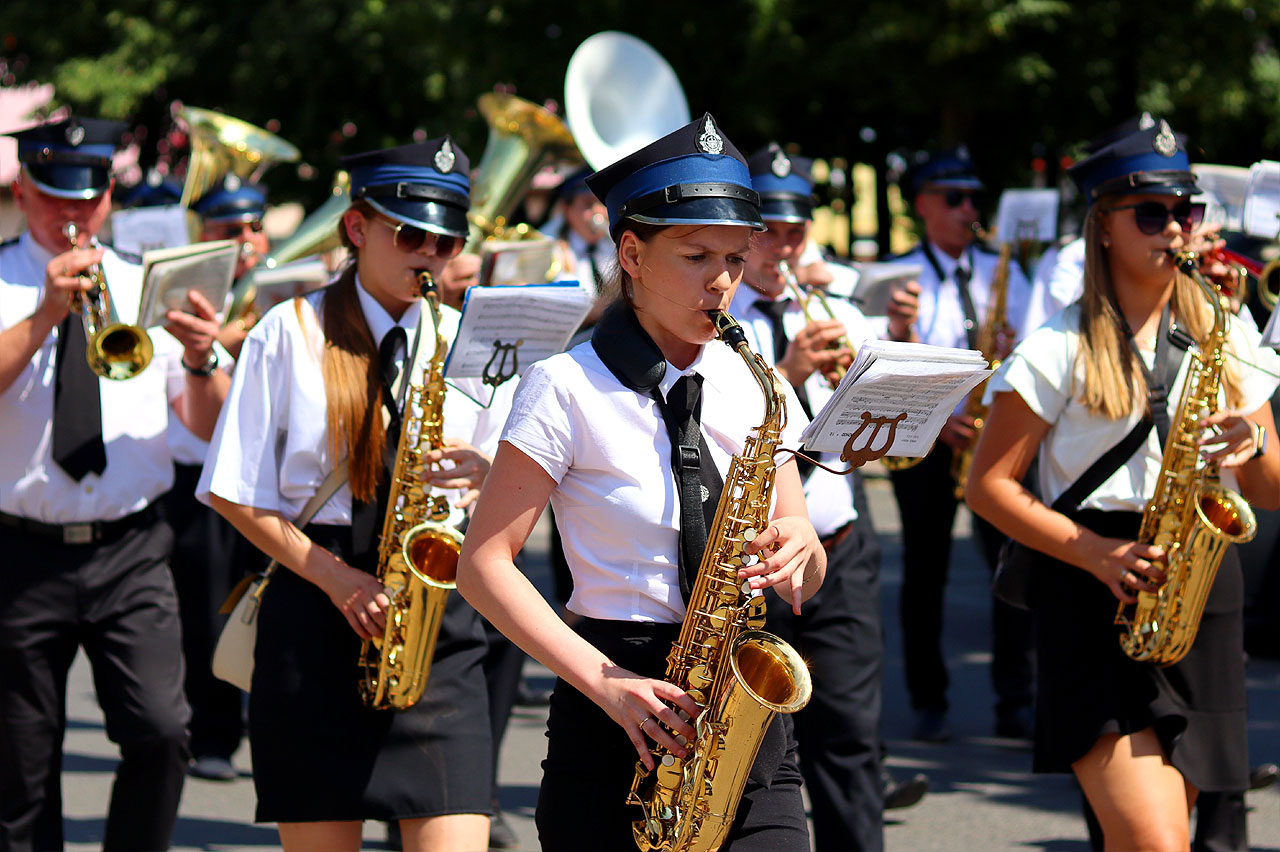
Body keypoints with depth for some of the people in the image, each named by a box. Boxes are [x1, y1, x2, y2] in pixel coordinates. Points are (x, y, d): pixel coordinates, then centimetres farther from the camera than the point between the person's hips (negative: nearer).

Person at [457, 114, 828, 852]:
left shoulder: (753, 388, 9)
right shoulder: (568, 388, -4)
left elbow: (807, 582, 13)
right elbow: (485, 564, -8)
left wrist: (798, 555, -11)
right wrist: (604, 682, -17)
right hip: (620, 725, -3)